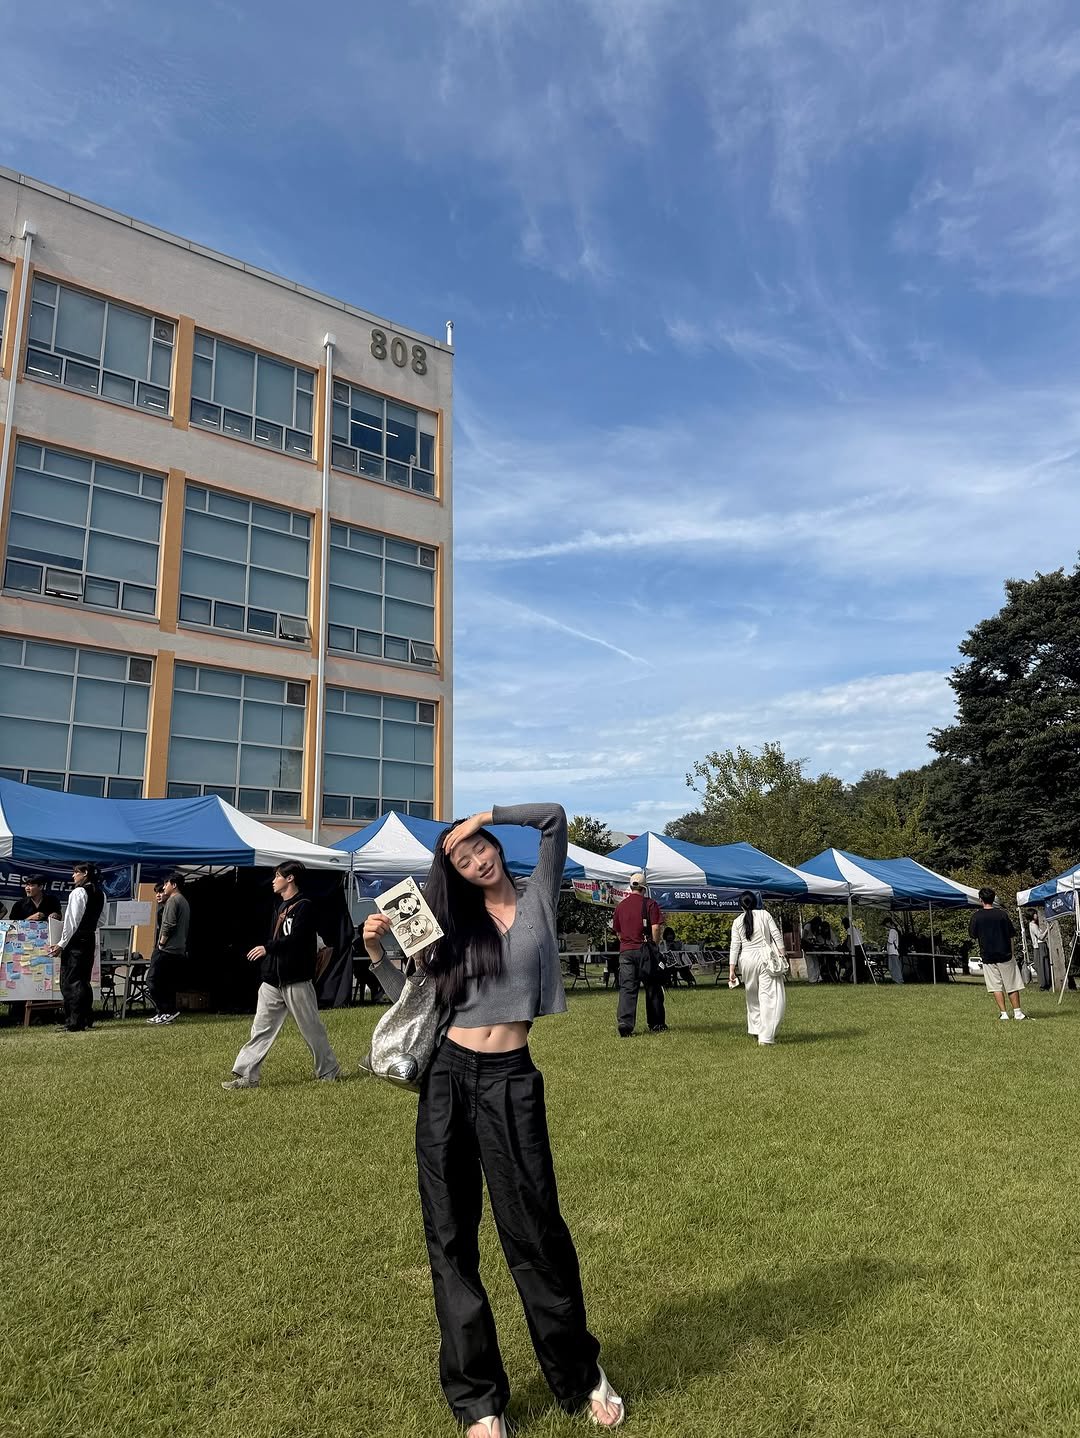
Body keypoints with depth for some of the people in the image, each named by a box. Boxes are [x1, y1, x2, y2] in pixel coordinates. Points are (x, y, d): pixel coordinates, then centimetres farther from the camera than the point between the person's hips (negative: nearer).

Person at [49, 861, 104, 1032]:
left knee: (70, 981, -2)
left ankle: (75, 1023, -3)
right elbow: (100, 920, 14)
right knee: (84, 981, 15)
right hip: (91, 939, 8)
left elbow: (73, 921, -16)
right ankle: (87, 1020, 18)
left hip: (75, 941, -8)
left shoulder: (78, 892, -14)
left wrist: (62, 944, -12)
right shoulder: (100, 894, 9)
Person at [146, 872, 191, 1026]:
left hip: (167, 949, -10)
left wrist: (161, 943, -11)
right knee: (168, 983, 11)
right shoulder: (185, 902, 20)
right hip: (179, 950, 10)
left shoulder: (172, 900, -10)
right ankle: (167, 1013, 8)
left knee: (152, 980, -7)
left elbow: (168, 925, -19)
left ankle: (168, 1011, -11)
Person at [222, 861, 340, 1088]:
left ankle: (329, 1071, 16)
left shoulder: (304, 906, -11)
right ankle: (246, 1075, 6)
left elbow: (296, 939, -22)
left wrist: (268, 948, -25)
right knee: (261, 1028, 4)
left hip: (296, 980, -8)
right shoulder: (280, 907, 16)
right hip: (273, 980, 8)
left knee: (311, 1028, 3)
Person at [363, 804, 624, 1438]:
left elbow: (553, 817, -3)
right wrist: (377, 952, -2)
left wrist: (484, 816, -3)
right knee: (451, 1239, 7)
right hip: (447, 1078, 3)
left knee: (535, 1230, 2)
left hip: (511, 1081, -2)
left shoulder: (538, 896, 5)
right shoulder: (452, 922, 9)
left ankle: (583, 1374, 24)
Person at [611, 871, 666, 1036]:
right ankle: (656, 1025, 16)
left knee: (626, 988, 0)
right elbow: (655, 929, -9)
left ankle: (624, 1024, -13)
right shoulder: (650, 904, -3)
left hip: (625, 951, 3)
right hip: (644, 951, -3)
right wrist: (654, 946, 4)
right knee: (653, 988, 9)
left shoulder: (621, 906, 10)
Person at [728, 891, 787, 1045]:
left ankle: (754, 1030, 29)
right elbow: (777, 935, -3)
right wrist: (782, 955, 1)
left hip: (747, 959, 2)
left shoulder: (737, 922, 5)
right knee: (769, 995, -3)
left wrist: (732, 969, 4)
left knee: (752, 996, 20)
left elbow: (735, 946, 2)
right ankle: (766, 1036, -8)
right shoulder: (764, 914, 2)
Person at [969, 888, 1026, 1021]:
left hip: (988, 956, 0)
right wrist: (1011, 951, 13)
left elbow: (972, 935, 3)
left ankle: (1003, 1013, 2)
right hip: (1005, 954, 0)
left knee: (996, 986, 5)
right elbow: (1011, 935, -1)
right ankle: (1017, 1012, 12)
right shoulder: (1002, 914, -6)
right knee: (1012, 985, 9)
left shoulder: (976, 917, -6)